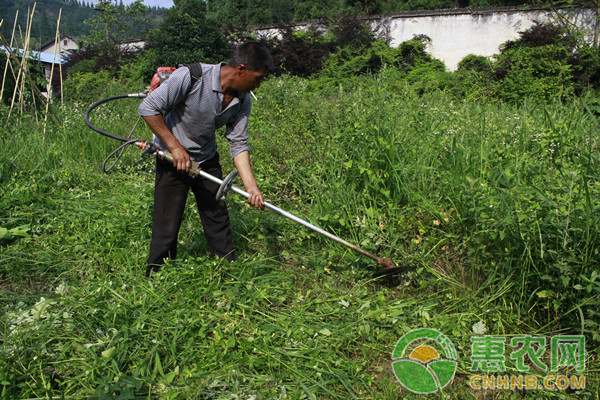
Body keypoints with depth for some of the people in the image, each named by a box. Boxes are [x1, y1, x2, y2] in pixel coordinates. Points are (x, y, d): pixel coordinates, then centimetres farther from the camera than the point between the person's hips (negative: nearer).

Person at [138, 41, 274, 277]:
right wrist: (175, 147, -22)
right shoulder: (191, 77, -27)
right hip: (172, 158, -5)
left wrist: (251, 186, -17)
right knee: (167, 224, -1)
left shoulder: (242, 101, -9)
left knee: (218, 218, 11)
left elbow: (238, 145, -7)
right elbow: (148, 108, -22)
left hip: (207, 160, 5)